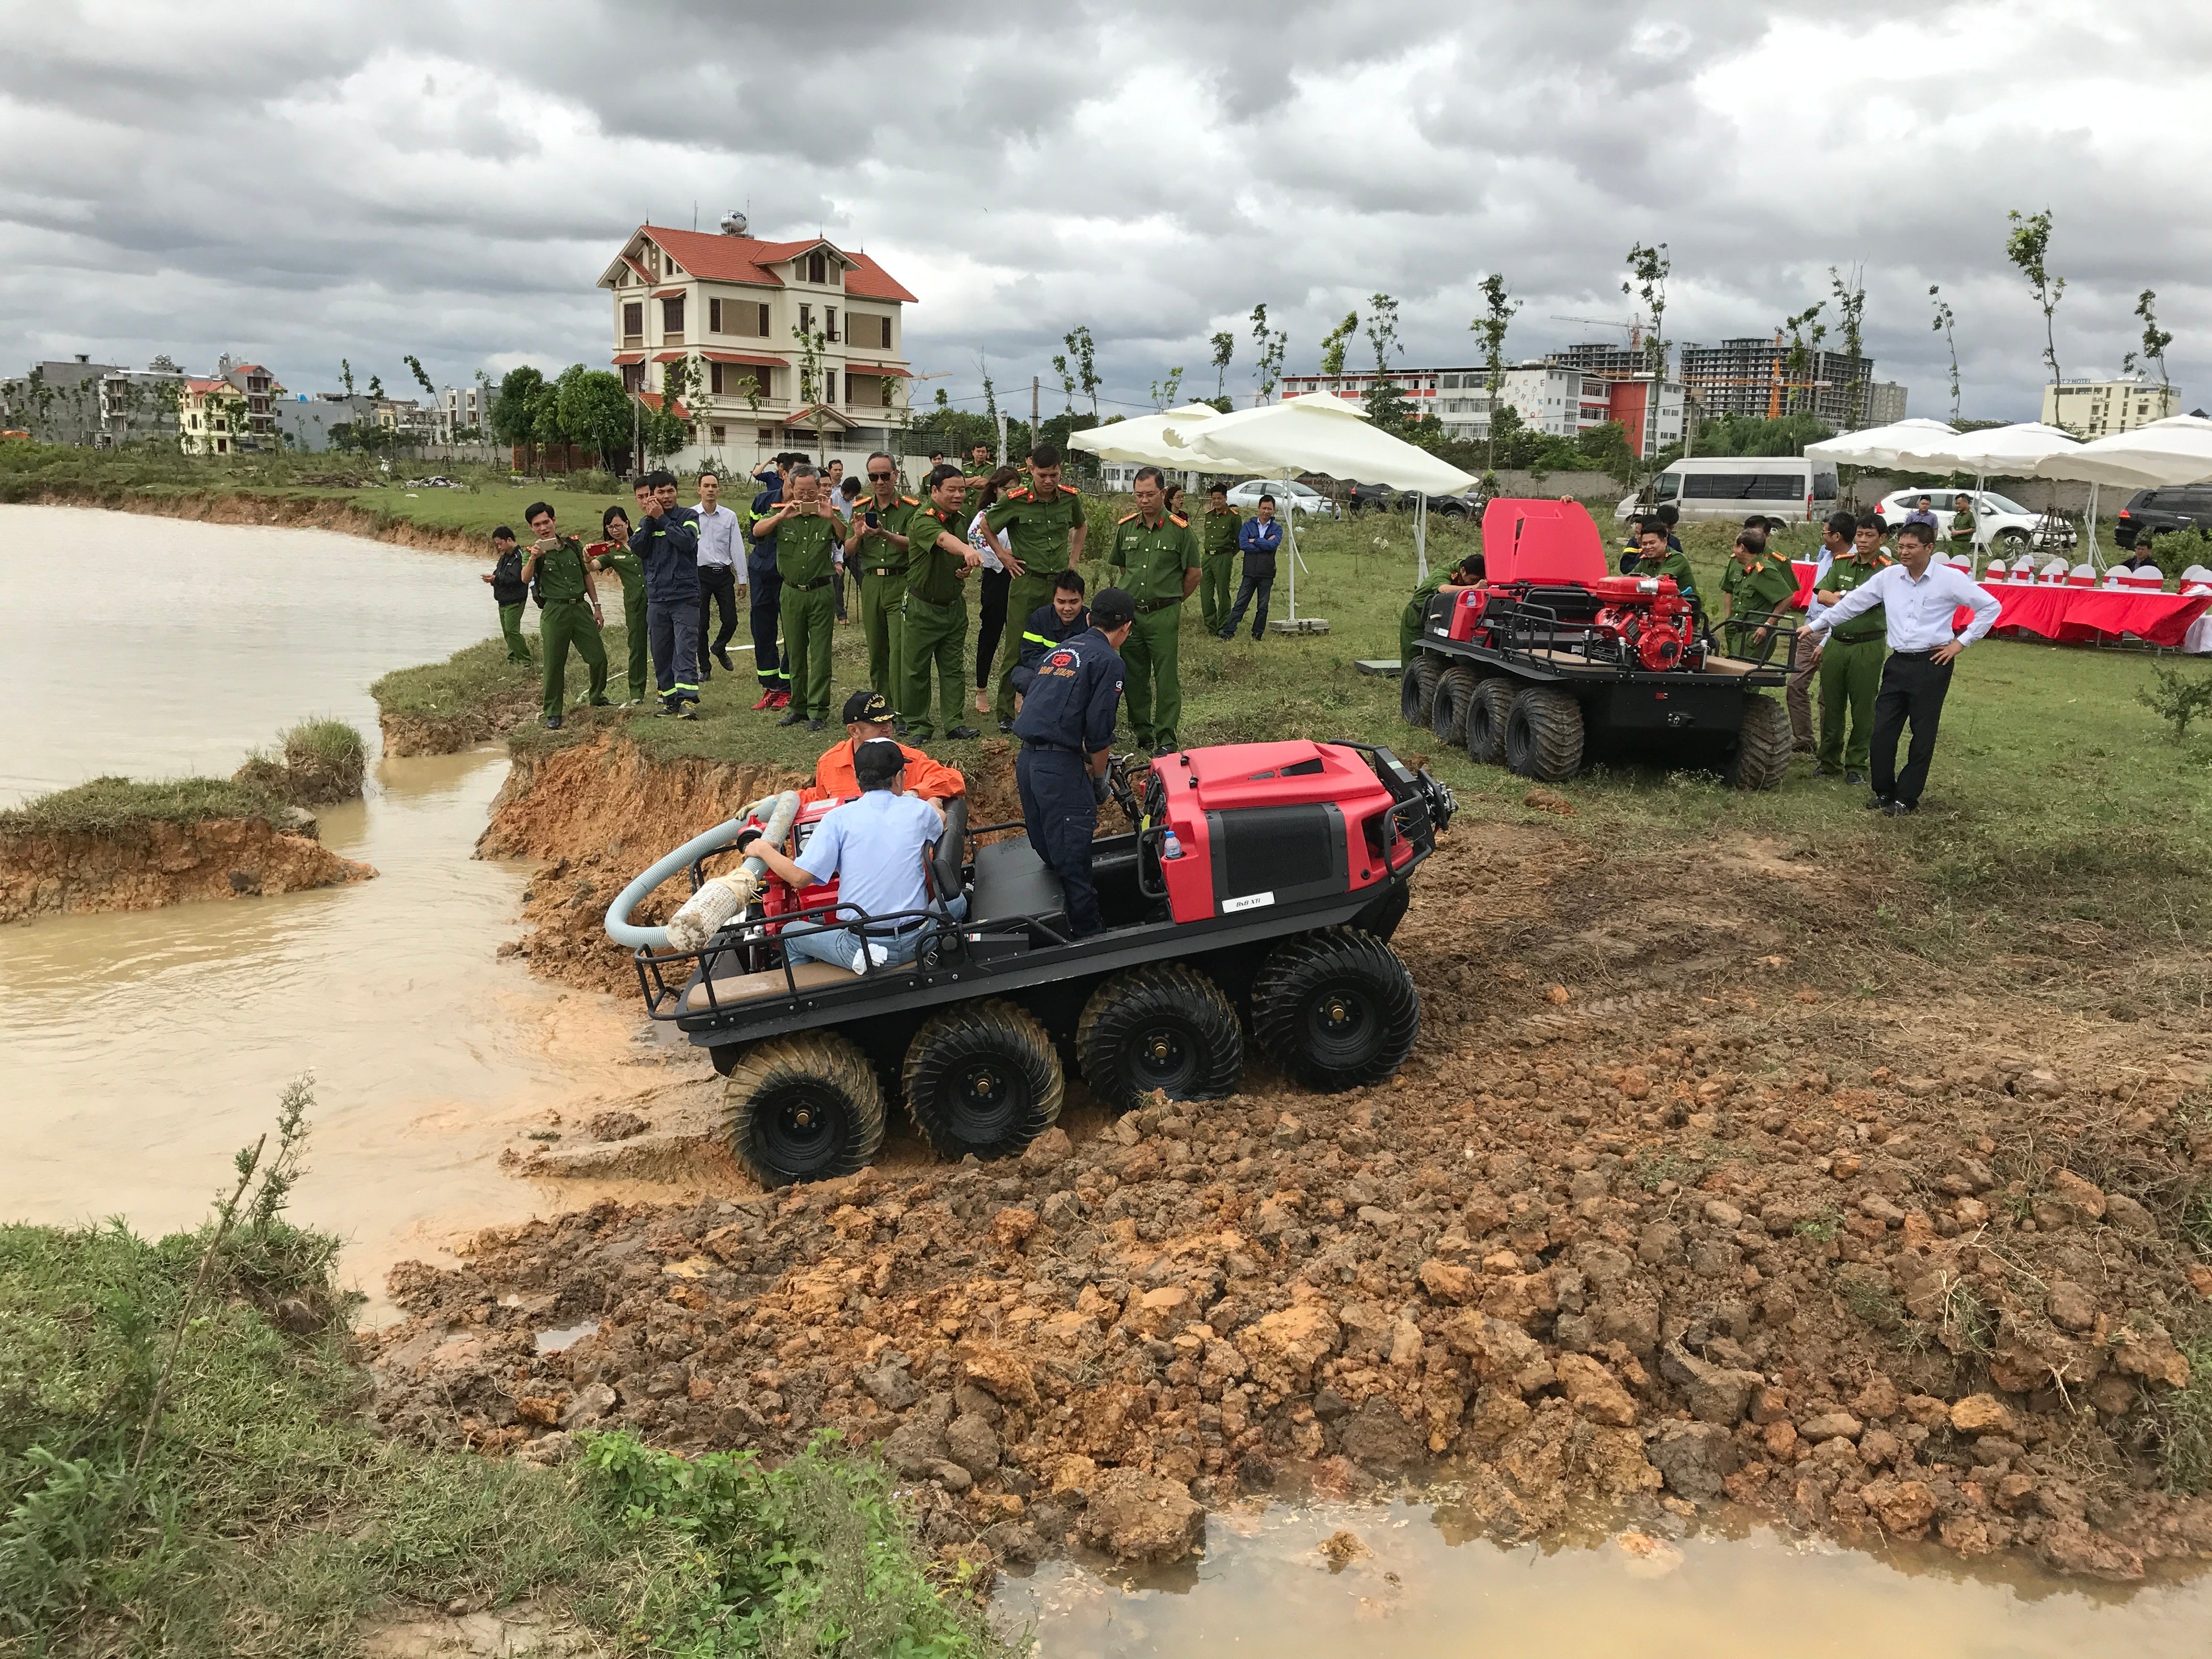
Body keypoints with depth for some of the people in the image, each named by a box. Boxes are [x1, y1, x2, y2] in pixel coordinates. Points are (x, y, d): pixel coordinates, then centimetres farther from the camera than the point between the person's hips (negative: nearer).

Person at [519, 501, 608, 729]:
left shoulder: (573, 545, 9)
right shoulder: (535, 552, -1)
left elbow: (587, 576, 18)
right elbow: (525, 578, -19)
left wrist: (596, 607, 14)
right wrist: (533, 558, -37)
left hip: (581, 607, 3)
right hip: (555, 612, -3)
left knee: (598, 658, 3)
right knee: (554, 665, -1)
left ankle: (597, 698, 27)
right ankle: (552, 714, 8)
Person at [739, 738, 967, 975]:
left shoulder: (838, 818, -7)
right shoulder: (919, 810, -1)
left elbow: (800, 877, -10)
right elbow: (941, 826, 24)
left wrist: (763, 850, 8)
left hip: (860, 950, -1)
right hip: (914, 944, 1)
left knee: (792, 933, 26)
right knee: (958, 901, 31)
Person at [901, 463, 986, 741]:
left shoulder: (961, 517, 6)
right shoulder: (923, 519, -19)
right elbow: (944, 539, -42)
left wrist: (966, 569, 0)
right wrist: (967, 550, -61)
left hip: (955, 605, 6)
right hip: (923, 607, -6)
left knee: (954, 667, 9)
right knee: (917, 669, 2)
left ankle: (953, 722, 15)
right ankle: (918, 725, 12)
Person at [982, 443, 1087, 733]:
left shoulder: (1070, 498, 2)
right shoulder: (1015, 500, -9)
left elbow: (1081, 527, 23)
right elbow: (985, 526, 6)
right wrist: (1003, 556, 4)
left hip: (1061, 581, 3)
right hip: (1026, 581, -3)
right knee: (1017, 648, 0)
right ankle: (1004, 712, 10)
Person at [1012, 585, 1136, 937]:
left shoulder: (1059, 650, 20)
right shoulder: (1108, 660, -4)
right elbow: (1099, 731, -10)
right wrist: (1099, 777, 6)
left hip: (1027, 759, 8)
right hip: (1060, 765, -8)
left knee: (1046, 850, 16)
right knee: (1073, 858, -2)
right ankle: (1089, 934, 5)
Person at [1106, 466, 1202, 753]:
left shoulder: (1179, 530, -4)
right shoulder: (1125, 527, 7)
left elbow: (1193, 573, 3)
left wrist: (1172, 600, 8)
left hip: (1164, 615, -4)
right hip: (1130, 612, 4)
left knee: (1166, 678, -4)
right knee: (1134, 676, 9)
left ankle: (1166, 738, 1)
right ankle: (1142, 732, 20)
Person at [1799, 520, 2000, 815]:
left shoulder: (1951, 579, -6)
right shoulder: (1889, 576, 5)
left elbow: (1990, 606, -2)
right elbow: (1853, 603, 11)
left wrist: (1961, 642, -5)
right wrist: (1818, 626, 10)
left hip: (1932, 665, -4)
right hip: (1898, 663, 4)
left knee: (1923, 735, 2)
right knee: (1883, 730, 2)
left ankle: (1906, 798, 11)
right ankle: (1884, 791, 17)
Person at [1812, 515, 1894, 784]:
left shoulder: (1889, 569, -5)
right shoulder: (1842, 564, 10)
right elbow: (1822, 595, 1)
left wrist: (1841, 596, -7)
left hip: (1868, 646, -5)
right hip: (1836, 642, 5)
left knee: (1863, 707, 2)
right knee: (1831, 703, 10)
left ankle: (1856, 765, 11)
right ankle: (1829, 760, 22)